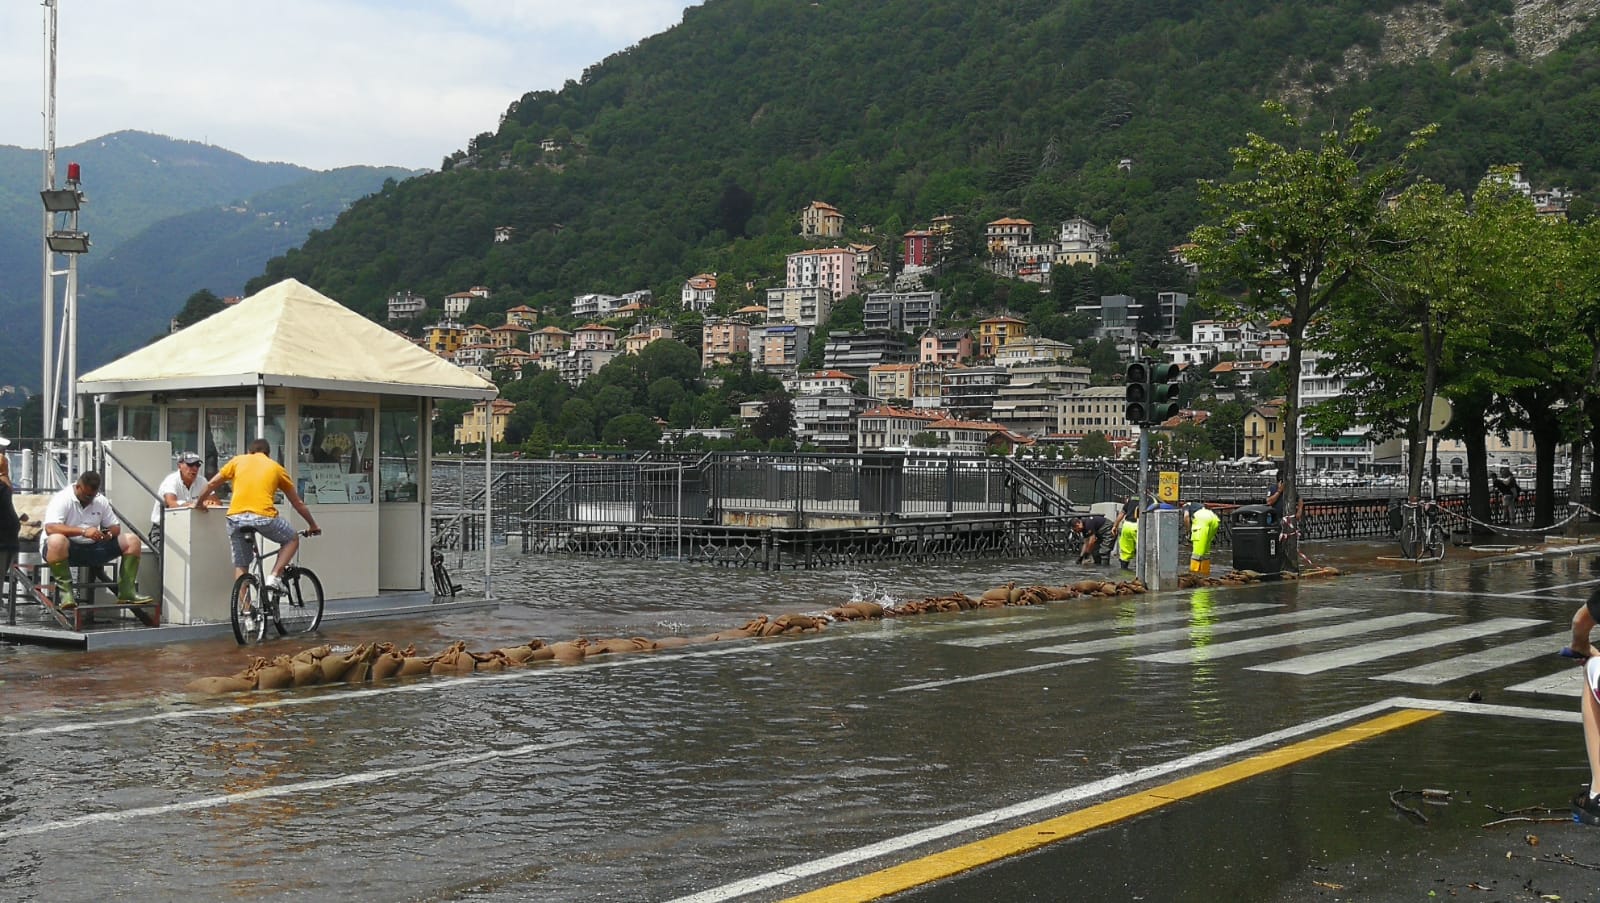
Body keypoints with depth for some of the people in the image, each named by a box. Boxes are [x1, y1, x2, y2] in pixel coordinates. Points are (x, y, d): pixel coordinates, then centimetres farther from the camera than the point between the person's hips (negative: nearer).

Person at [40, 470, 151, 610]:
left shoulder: (101, 501, 7)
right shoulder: (62, 499, -13)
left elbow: (115, 526, 10)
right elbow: (50, 528, -28)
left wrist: (109, 533, -16)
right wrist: (83, 531, -37)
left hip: (92, 548, 6)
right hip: (66, 549, -6)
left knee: (132, 540, -6)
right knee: (57, 541, -42)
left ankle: (127, 591, -10)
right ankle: (65, 592, -32)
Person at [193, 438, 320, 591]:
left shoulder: (238, 460, 20)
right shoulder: (276, 467, 20)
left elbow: (211, 484, 17)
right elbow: (298, 503, 25)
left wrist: (198, 503, 36)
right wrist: (313, 525, 36)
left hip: (235, 517, 2)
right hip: (264, 516, -2)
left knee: (240, 565, 16)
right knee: (292, 539, 23)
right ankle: (275, 577, 7)